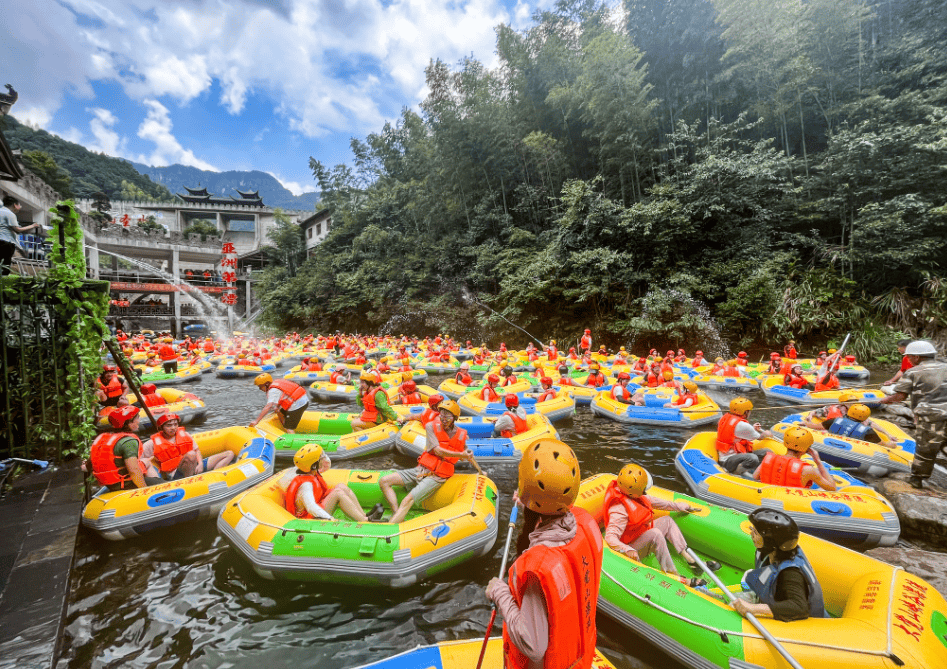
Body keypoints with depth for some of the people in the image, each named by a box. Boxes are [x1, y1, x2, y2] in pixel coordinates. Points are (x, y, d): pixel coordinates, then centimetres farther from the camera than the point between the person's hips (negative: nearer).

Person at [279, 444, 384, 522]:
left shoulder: (312, 474, 4)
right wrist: (330, 518, -45)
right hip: (312, 519, -10)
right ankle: (364, 521, -29)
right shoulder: (306, 484, -25)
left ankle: (365, 516, -14)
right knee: (338, 493, -24)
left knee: (342, 486, -4)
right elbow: (311, 507, -38)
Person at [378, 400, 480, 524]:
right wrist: (460, 454, -12)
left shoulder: (461, 435, 0)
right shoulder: (431, 427, -2)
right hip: (419, 470, 4)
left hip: (436, 477, -4)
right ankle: (396, 515, -18)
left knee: (408, 500, -25)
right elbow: (437, 451, -12)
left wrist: (480, 471, 31)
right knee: (384, 481, -9)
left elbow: (468, 455, 19)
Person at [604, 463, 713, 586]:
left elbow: (651, 501, 11)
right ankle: (672, 575, -22)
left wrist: (676, 506, 18)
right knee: (655, 534, -32)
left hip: (643, 535, 10)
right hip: (631, 547, -10)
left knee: (667, 521, 11)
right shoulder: (619, 511, -35)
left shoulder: (631, 494, -7)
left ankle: (691, 561, 8)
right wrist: (628, 550, -55)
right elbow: (610, 537, -39)